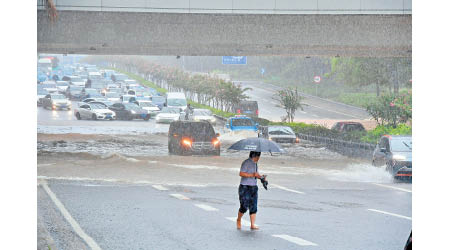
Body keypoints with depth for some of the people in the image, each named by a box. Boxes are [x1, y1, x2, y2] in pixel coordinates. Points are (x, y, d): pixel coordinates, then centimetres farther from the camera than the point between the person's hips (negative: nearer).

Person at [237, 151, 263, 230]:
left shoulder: (255, 163, 13)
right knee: (244, 207, -7)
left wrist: (260, 177, 6)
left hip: (253, 188, 7)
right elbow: (241, 174, -19)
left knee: (253, 207, -1)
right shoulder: (246, 163, -12)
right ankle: (238, 220, 19)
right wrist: (252, 175, -25)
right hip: (245, 187, -7)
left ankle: (252, 225, -2)